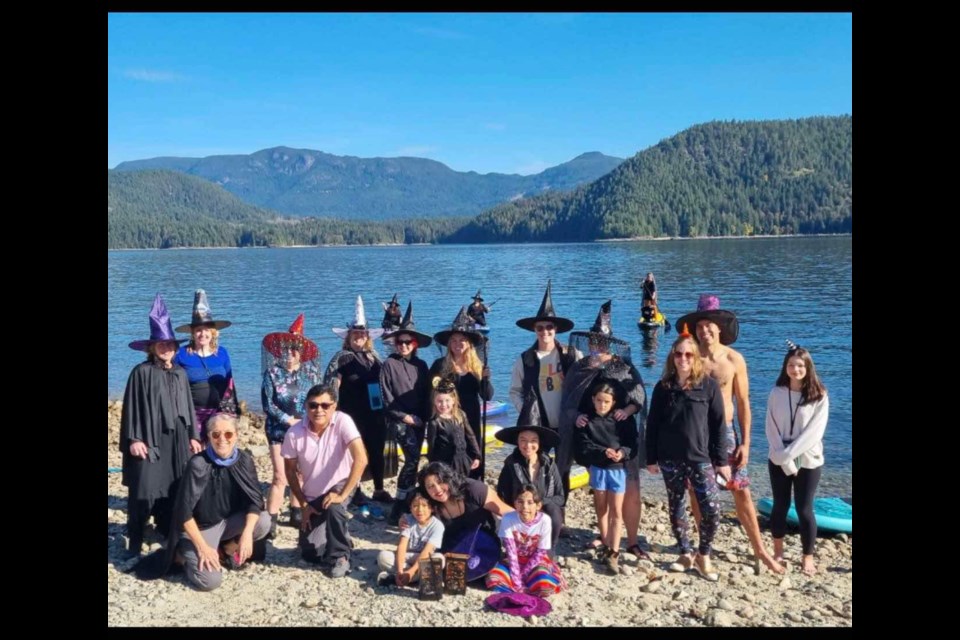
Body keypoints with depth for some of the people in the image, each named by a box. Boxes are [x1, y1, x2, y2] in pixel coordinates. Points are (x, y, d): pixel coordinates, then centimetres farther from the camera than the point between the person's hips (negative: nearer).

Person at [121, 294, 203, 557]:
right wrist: (133, 438, -13)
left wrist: (193, 436, 12)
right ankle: (135, 541, 2)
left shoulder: (180, 373, 12)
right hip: (149, 438, -5)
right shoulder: (141, 372, -5)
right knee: (144, 490, -7)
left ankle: (168, 533, 21)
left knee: (174, 489, 7)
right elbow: (131, 407, -6)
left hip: (176, 439, 5)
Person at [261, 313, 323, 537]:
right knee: (281, 477, -6)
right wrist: (289, 420, -15)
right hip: (279, 431, -3)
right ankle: (271, 520, 1)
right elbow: (267, 404, -9)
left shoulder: (311, 373, 1)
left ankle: (296, 514, 24)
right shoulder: (273, 373, -5)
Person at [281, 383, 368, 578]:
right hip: (312, 496, 3)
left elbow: (361, 459, -33)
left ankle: (340, 556, -10)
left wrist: (342, 495, -33)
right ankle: (341, 540, 33)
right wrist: (303, 504, -3)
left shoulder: (343, 422, -26)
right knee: (310, 553, 1)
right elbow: (291, 471, -4)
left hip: (340, 484, -3)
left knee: (333, 507, -35)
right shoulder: (294, 433, -19)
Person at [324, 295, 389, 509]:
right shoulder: (341, 358, -5)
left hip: (375, 414, 5)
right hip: (352, 417, -5)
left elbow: (383, 382, 19)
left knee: (376, 452, 11)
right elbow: (330, 387, -10)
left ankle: (379, 490, 22)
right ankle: (356, 492, 16)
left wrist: (385, 409, 16)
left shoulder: (374, 357, 11)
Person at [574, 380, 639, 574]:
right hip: (597, 468, 1)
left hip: (618, 469, -1)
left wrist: (623, 452, -25)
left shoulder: (624, 420, -3)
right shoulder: (587, 421, -3)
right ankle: (606, 545, 29)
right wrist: (604, 452, -25)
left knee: (616, 511, -2)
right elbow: (583, 447, -10)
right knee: (602, 509, 14)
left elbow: (632, 444, -5)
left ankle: (613, 553, 1)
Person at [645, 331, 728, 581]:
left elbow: (718, 425, -1)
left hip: (700, 458, -2)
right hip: (670, 459, 2)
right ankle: (686, 554, 27)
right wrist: (651, 458, 4)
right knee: (676, 506, 11)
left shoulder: (709, 386, -3)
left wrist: (722, 460, -3)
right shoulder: (663, 387, 2)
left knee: (712, 508, -9)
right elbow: (652, 424, 6)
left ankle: (703, 556, 12)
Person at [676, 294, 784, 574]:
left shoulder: (734, 359, -5)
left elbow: (743, 403, 0)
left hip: (725, 431, -1)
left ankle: (759, 550, 14)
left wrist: (745, 442, -4)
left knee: (742, 491, 1)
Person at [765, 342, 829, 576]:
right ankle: (778, 552, 24)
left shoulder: (819, 396, -8)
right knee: (780, 506, 11)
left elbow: (814, 432, -14)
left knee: (804, 509, 2)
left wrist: (789, 454, -18)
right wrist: (784, 459, -13)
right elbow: (771, 430, -4)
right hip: (779, 461, 2)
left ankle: (808, 557, 14)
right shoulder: (777, 393, -2)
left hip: (808, 461, -2)